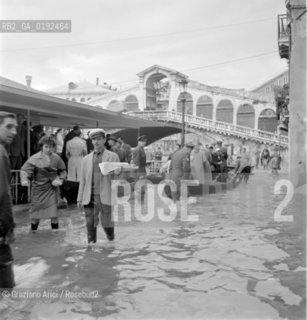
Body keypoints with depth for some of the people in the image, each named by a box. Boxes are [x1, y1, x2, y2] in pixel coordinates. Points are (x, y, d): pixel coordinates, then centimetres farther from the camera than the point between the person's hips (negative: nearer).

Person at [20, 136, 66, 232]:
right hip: (38, 187, 0)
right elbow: (25, 169, -15)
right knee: (36, 208, 8)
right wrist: (24, 179, -34)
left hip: (52, 187, 1)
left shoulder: (56, 158, -4)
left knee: (53, 209, -3)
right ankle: (33, 230, 25)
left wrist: (59, 179, -10)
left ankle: (55, 228, 12)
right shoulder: (35, 158, -11)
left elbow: (62, 171, 7)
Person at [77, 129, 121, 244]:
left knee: (106, 224, -1)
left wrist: (117, 173, -19)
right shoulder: (86, 159, 14)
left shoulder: (113, 157, 6)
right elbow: (82, 181, 14)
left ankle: (112, 242, 23)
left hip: (105, 196, -2)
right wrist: (79, 199, 9)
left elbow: (116, 179, 4)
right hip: (90, 197, 3)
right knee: (90, 225, 2)